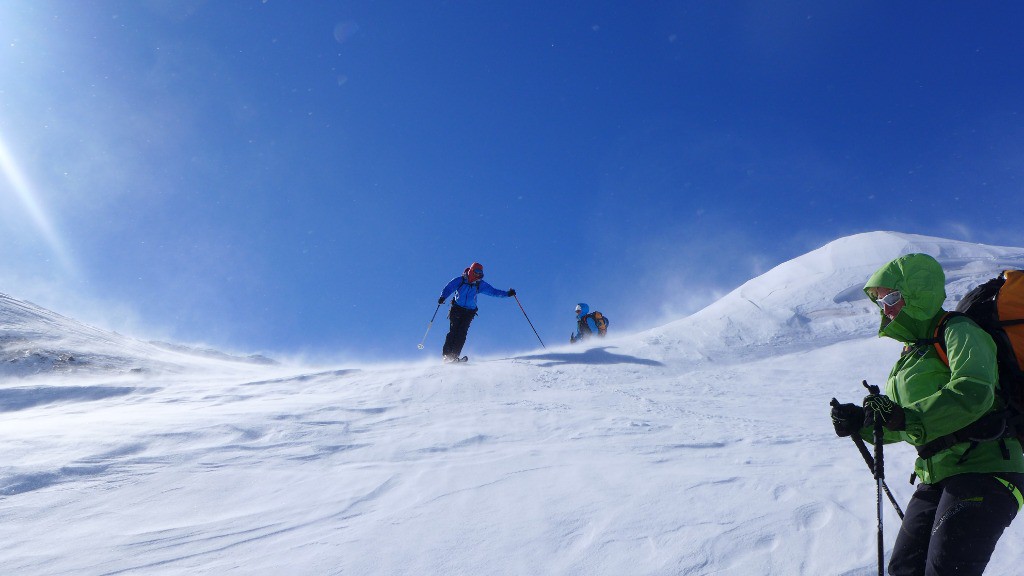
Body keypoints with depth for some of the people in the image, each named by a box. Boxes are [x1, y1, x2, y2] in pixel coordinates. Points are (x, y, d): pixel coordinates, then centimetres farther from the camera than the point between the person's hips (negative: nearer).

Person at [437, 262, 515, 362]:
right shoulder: (460, 280, -2)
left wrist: (507, 293, -6)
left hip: (469, 312, 2)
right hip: (457, 309, -2)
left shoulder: (480, 284, 5)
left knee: (462, 332, -13)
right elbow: (448, 288, -6)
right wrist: (443, 297, -25)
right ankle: (446, 354, -13)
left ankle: (454, 356, -15)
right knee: (454, 330, -14)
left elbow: (494, 291, 4)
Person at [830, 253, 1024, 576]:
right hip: (936, 481, 9)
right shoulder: (913, 352, 18)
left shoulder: (958, 332, -7)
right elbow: (904, 426, 21)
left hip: (982, 473, -9)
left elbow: (973, 393, -27)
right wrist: (860, 422, 4)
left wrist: (905, 417, -28)